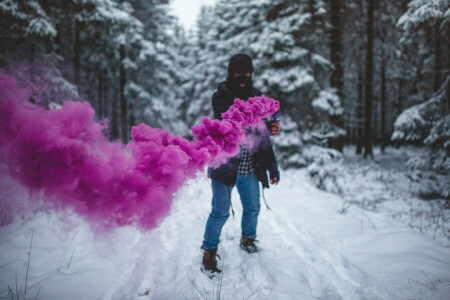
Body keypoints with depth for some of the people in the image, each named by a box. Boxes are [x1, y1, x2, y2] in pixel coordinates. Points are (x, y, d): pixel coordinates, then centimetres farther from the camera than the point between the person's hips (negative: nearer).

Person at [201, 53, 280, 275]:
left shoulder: (256, 97, 9)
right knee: (221, 212, -6)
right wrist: (263, 127, -32)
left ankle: (248, 240, 40)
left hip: (250, 165, 5)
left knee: (252, 208, 14)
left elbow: (264, 135, 13)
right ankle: (209, 254, 9)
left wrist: (272, 166, 10)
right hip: (225, 162, -5)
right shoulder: (221, 96, -3)